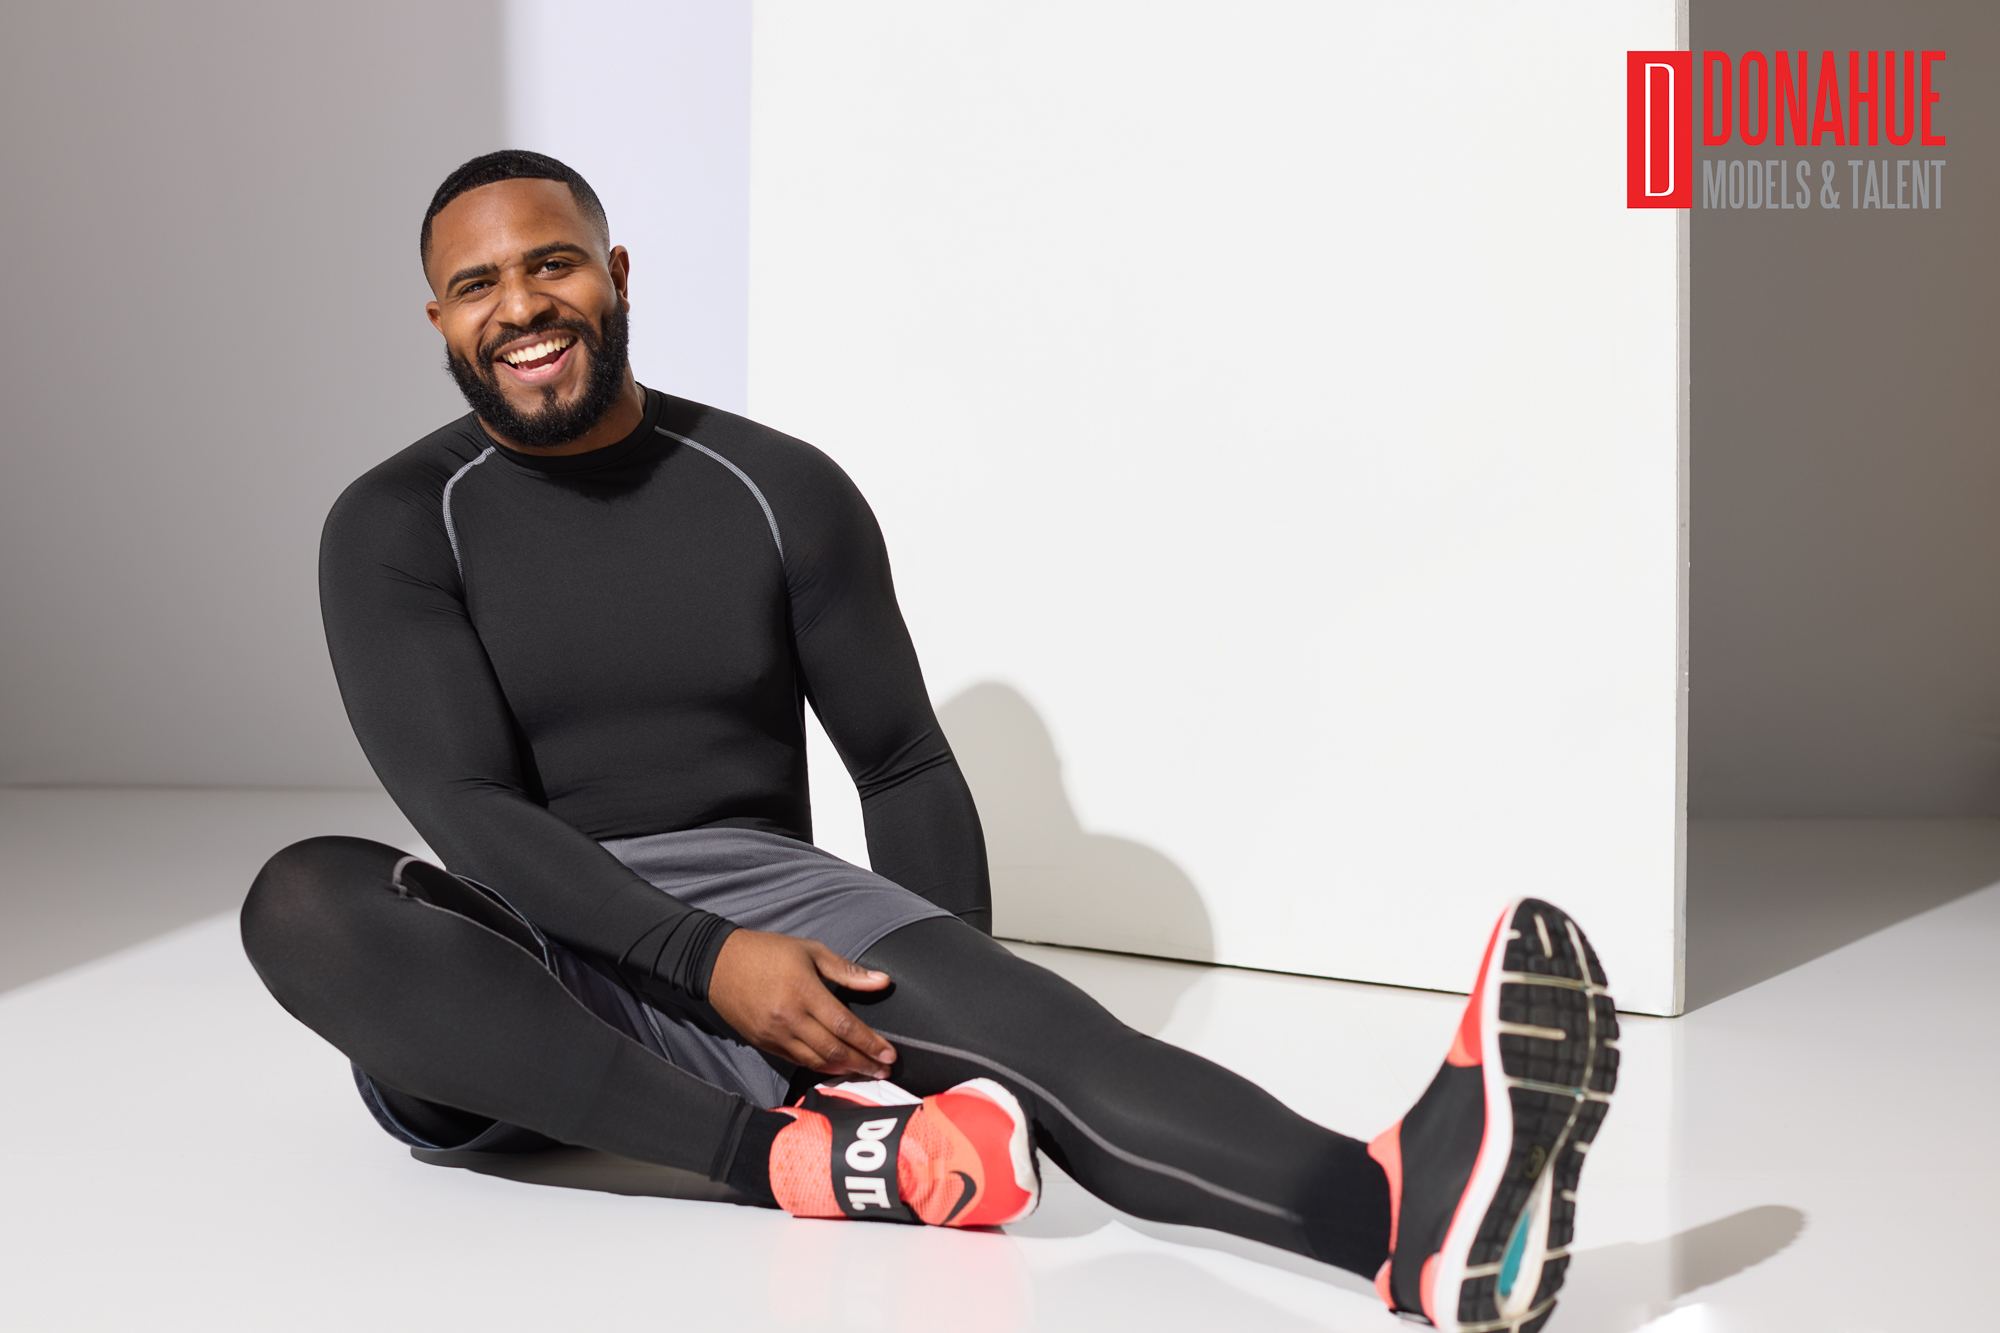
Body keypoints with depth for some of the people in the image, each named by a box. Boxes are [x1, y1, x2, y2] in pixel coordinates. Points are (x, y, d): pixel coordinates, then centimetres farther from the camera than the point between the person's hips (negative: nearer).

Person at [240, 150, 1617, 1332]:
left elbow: (907, 765, 8)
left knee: (1018, 1010, -31)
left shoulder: (783, 491, 4)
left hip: (757, 894, 1)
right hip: (512, 974, 0)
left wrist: (961, 1025, -5)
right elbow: (466, 807, -13)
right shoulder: (395, 527, -2)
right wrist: (710, 959, -28)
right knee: (301, 902, -33)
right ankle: (791, 1153, -40)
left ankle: (1403, 1215, -58)